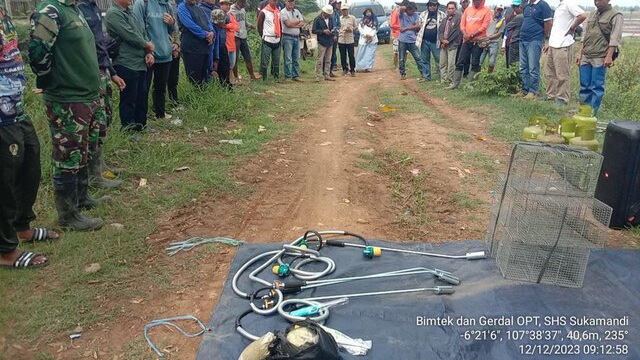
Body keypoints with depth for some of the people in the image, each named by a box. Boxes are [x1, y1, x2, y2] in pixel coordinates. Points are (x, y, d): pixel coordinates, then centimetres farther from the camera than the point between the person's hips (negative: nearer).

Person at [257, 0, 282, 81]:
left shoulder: (278, 12, 13)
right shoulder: (264, 12, -6)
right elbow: (259, 26, -4)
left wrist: (280, 36, 10)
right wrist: (263, 37, -5)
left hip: (277, 40, 6)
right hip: (267, 41, -6)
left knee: (276, 61, 10)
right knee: (265, 61, -4)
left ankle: (276, 77, 18)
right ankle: (262, 78, 1)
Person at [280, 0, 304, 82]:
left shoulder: (297, 11, 14)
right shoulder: (283, 12, -4)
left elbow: (302, 24, 6)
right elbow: (288, 23, -16)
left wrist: (293, 25, -10)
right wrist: (298, 22, -4)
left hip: (297, 37, 6)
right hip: (287, 37, -6)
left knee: (296, 58, 8)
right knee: (288, 58, -4)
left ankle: (296, 75, 14)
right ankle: (288, 76, 1)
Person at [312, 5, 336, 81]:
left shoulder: (331, 19, 10)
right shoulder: (317, 19, -7)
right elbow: (313, 30, -8)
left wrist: (333, 32, -1)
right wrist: (323, 31, -18)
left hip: (330, 42, 6)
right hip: (322, 42, -6)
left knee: (328, 60, 10)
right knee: (320, 60, -6)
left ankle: (327, 75, 17)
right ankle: (318, 76, -2)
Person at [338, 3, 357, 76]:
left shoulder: (352, 17, 4)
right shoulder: (339, 18, 7)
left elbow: (356, 26, 9)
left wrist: (351, 29, -11)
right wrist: (336, 35, -3)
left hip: (350, 39, -1)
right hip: (341, 39, 1)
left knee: (351, 56, 0)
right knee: (343, 56, 6)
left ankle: (352, 70, 10)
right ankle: (345, 70, 19)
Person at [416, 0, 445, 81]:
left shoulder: (442, 15, 0)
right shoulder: (423, 14, 8)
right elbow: (419, 26, 13)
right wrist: (419, 38, 7)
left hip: (436, 42, -3)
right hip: (424, 41, 3)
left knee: (439, 59, 0)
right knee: (424, 60, 8)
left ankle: (442, 76, 8)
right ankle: (426, 76, 17)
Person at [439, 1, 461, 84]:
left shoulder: (458, 18, -4)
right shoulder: (445, 19, 19)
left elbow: (457, 32, -11)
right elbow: (441, 30, 15)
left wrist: (448, 41, -10)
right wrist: (442, 40, -4)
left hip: (453, 44, -7)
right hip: (443, 44, 7)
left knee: (451, 64, -9)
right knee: (442, 63, 7)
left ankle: (449, 80, -4)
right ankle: (443, 79, 14)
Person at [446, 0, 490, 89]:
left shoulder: (486, 11, -1)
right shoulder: (468, 9, 13)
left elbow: (484, 26, -10)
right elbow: (462, 23, 9)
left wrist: (472, 35, -16)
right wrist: (465, 34, -9)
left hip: (478, 41, -4)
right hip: (466, 40, 4)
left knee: (475, 63, 0)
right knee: (460, 62, 3)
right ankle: (455, 83, 8)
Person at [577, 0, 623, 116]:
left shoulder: (615, 16, -3)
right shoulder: (592, 14, 17)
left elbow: (615, 39, -10)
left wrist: (609, 56, -17)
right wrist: (580, 53, 14)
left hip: (600, 58, -6)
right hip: (586, 56, 6)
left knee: (596, 87, -2)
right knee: (584, 86, 7)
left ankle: (592, 113, 2)